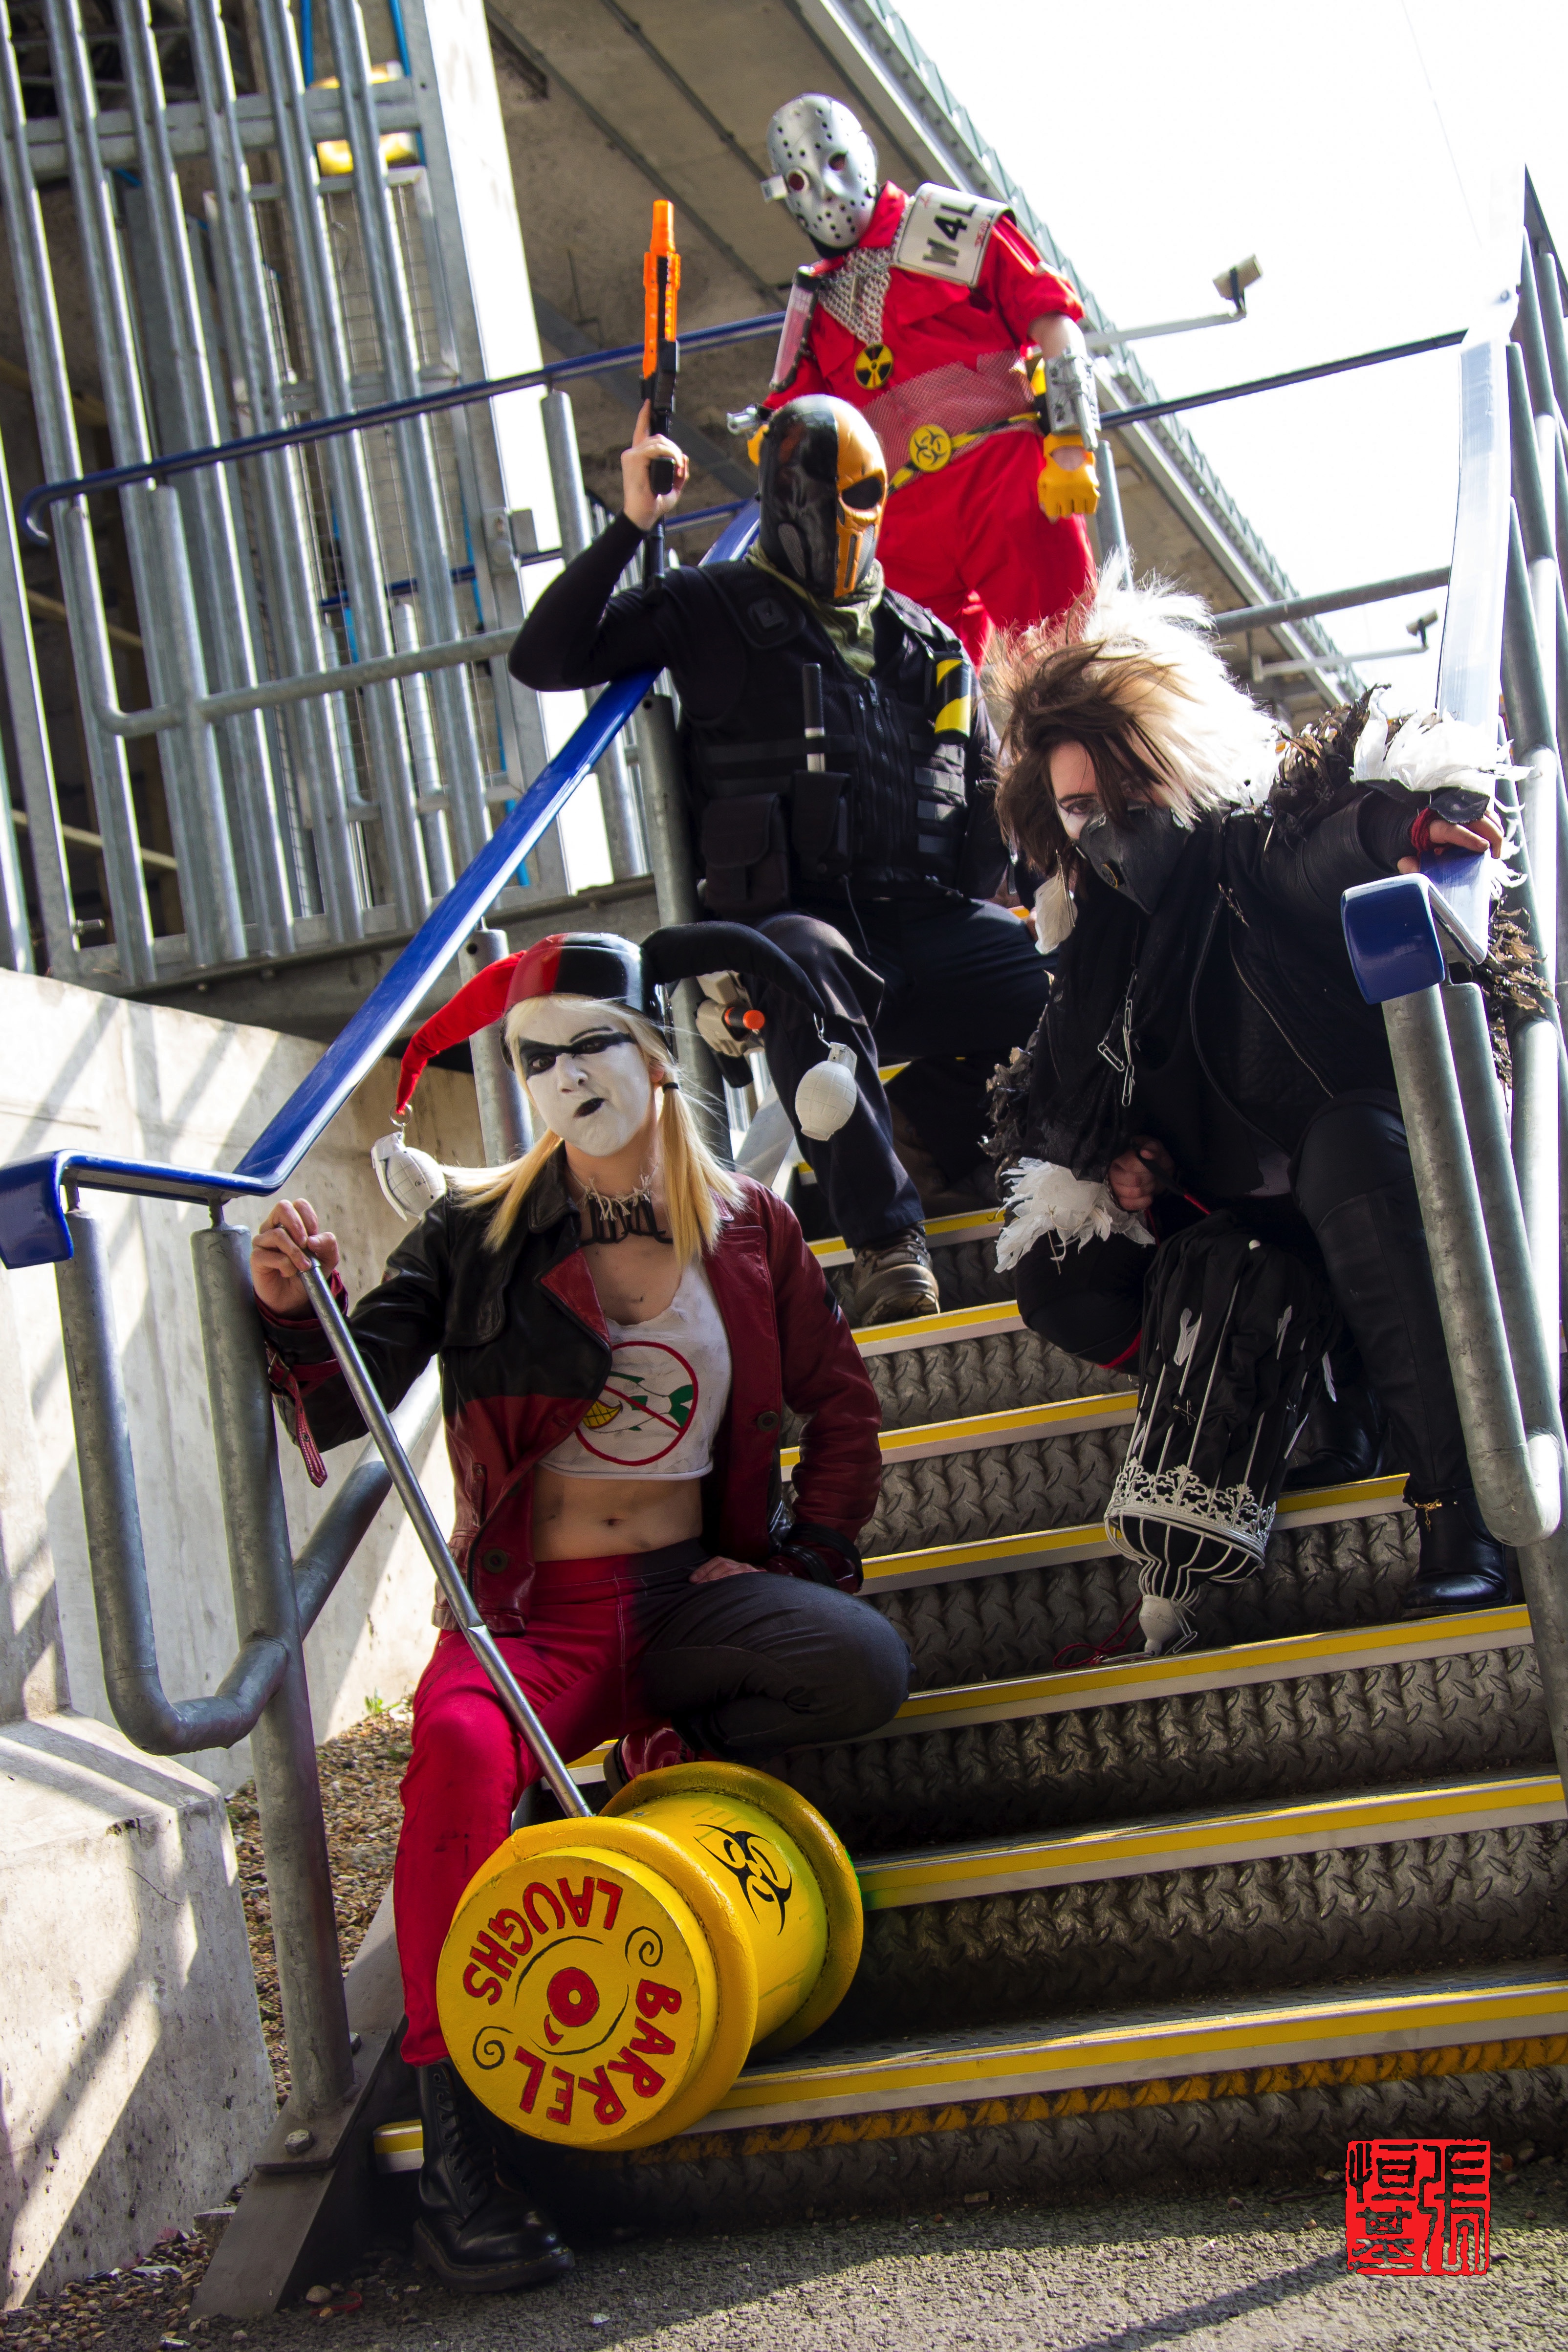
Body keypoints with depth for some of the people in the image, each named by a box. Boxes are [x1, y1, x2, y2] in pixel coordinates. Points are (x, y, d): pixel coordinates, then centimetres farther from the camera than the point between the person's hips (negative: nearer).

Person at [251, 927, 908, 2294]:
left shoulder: (746, 1228, 8)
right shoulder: (477, 1235, 2)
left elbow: (843, 1409, 14)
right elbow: (338, 1407, -7)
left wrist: (804, 1559, 1)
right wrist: (296, 1315, -28)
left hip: (688, 1595, 2)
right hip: (531, 1608, -2)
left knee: (867, 1666, -28)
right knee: (461, 1745, -35)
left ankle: (660, 1765, -1)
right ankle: (453, 2144, -30)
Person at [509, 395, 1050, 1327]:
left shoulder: (928, 643, 26)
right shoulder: (714, 612, 15)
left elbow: (992, 795, 29)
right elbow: (545, 660, 5)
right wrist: (632, 528, -2)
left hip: (931, 925, 4)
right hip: (794, 919, -4)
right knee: (809, 965, -42)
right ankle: (888, 1241, -41)